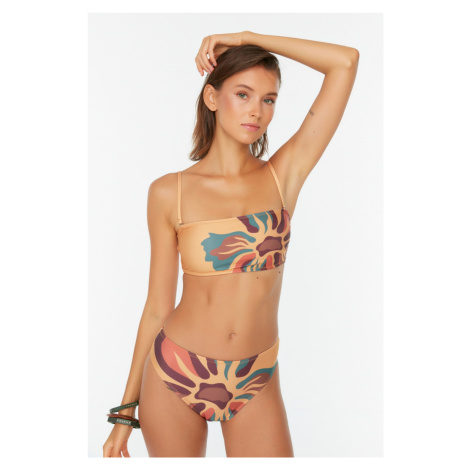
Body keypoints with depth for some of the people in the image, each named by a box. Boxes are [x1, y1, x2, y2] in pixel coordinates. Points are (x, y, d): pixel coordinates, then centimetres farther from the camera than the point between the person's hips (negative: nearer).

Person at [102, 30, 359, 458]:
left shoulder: (284, 175, -3)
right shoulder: (169, 193, -5)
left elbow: (346, 61, -8)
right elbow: (157, 306, 0)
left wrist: (247, 38, -4)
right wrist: (127, 409, 4)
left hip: (256, 384, 1)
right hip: (174, 375, 0)